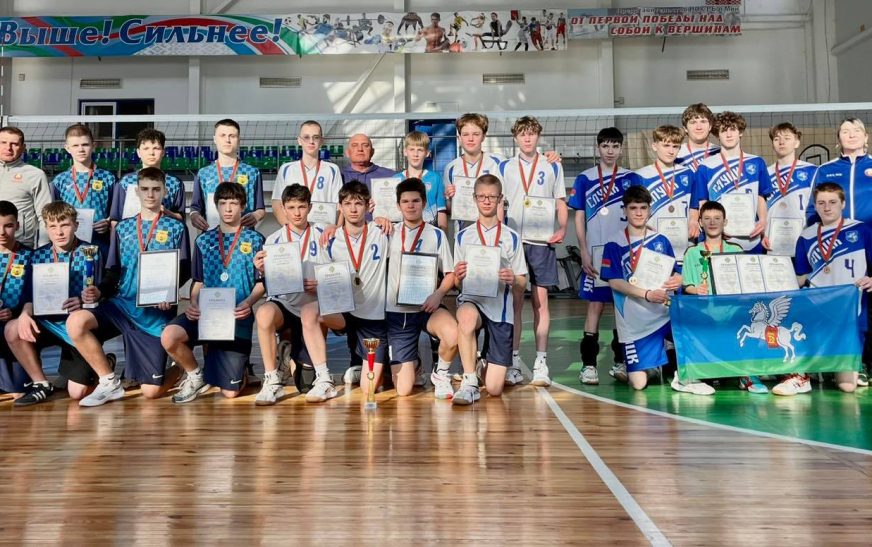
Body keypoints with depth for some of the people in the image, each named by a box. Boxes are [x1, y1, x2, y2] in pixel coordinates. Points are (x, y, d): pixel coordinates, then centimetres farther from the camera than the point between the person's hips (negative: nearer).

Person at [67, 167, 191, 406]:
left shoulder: (176, 228, 4)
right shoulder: (122, 228, 13)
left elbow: (184, 270, -1)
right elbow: (113, 272, 13)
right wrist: (100, 290, -9)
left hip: (157, 311, -3)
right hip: (122, 303, 3)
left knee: (151, 391, -6)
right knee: (75, 322, -28)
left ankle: (181, 369, 30)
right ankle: (110, 382, -8)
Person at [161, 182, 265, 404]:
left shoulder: (254, 239, 6)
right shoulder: (204, 240, 13)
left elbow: (261, 283, 4)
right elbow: (198, 282, 16)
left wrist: (248, 302, -16)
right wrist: (193, 304, -5)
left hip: (238, 316, -2)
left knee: (230, 392, -7)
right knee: (169, 337, -30)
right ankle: (196, 375, 2)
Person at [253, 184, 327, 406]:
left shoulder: (322, 237, 3)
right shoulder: (273, 239, 5)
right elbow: (270, 284, 5)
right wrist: (262, 270, -17)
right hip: (283, 302, 0)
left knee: (307, 364, -3)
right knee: (264, 313, -36)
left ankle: (296, 363, 39)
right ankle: (273, 380, -19)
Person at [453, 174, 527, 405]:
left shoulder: (511, 237, 5)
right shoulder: (463, 236, 7)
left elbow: (523, 281, 7)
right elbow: (457, 283, 8)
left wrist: (513, 279, -16)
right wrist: (458, 277, -16)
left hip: (500, 308, 0)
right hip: (471, 300, 0)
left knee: (494, 388, -5)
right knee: (467, 316, -42)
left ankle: (487, 363, 32)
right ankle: (469, 382, -25)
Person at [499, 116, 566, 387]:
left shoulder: (552, 167, 10)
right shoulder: (505, 168, 11)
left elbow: (561, 202, 10)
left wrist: (562, 228, -8)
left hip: (542, 241, 0)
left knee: (540, 300, 0)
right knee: (515, 300, 1)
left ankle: (541, 362, 5)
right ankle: (514, 361, 7)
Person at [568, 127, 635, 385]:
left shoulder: (631, 179, 8)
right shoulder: (584, 179, 5)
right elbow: (579, 218, 3)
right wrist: (584, 252, -5)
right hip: (596, 251, -2)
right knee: (595, 304, -3)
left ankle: (621, 361, 16)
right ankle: (588, 363, -1)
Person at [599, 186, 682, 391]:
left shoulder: (661, 240, 8)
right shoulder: (614, 244, -2)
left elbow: (675, 273, 12)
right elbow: (614, 282, -9)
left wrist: (677, 280, -13)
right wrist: (647, 294, -21)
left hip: (665, 312, 3)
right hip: (635, 321, -3)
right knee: (638, 383, -7)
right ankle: (651, 368, 31)